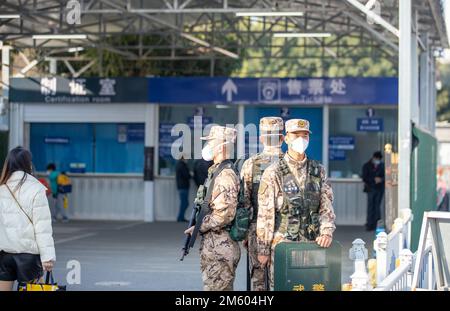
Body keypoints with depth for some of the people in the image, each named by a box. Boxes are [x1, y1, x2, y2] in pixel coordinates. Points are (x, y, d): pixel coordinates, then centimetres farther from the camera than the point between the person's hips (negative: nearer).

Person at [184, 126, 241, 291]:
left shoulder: (226, 176, -17)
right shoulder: (215, 172, 15)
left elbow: (224, 214, -23)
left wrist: (199, 227, -13)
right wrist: (197, 226, 9)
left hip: (220, 247, -10)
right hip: (211, 245, 10)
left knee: (216, 288, -7)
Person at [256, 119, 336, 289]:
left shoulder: (318, 171, 10)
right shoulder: (273, 173, -2)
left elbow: (326, 206, 10)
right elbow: (265, 214, -3)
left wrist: (327, 232, -7)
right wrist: (263, 249, -4)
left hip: (312, 243, 3)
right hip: (282, 243, -3)